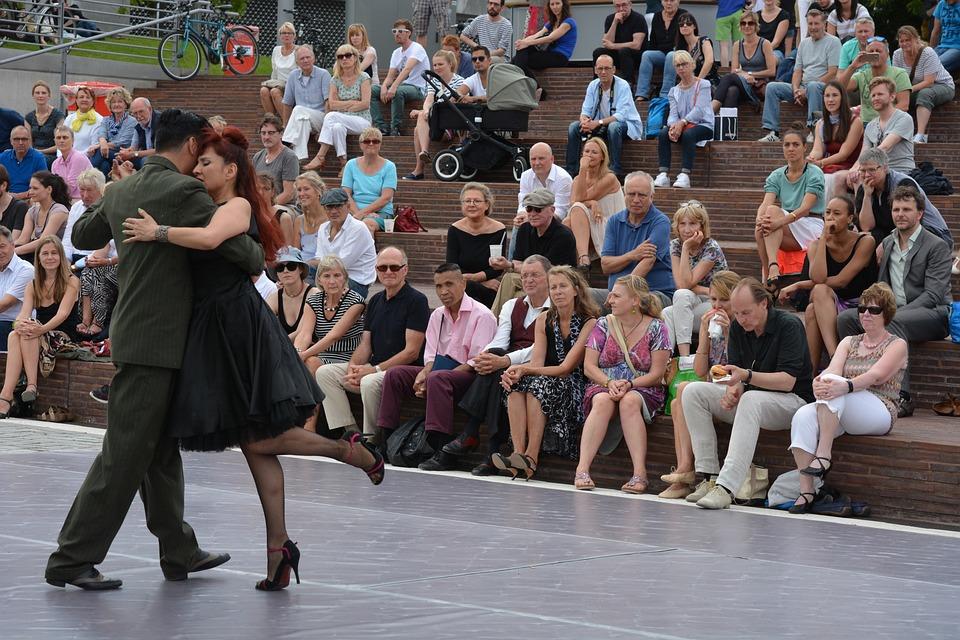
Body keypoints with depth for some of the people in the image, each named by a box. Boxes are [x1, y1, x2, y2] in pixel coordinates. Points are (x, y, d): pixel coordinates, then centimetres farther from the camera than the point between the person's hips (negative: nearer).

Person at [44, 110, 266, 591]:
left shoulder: (121, 191, 10)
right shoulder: (184, 192, -15)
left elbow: (82, 235, 26)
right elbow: (239, 248, -15)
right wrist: (259, 261, 6)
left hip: (134, 331, 9)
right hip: (156, 340, -9)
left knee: (161, 450, 15)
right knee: (125, 453, -4)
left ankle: (179, 551, 25)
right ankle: (71, 560, 0)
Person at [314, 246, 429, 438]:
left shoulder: (416, 300, -8)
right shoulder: (375, 301, 16)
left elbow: (412, 352, -14)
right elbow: (365, 344, 14)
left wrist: (375, 369, -18)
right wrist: (353, 366, -7)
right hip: (375, 368, 8)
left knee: (370, 382, -36)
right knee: (325, 373, -6)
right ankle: (351, 432, -13)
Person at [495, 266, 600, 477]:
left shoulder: (589, 323, -7)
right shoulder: (544, 320, 11)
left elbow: (566, 368, -13)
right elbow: (537, 363, 1)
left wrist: (524, 369, -20)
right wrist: (518, 371, -23)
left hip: (574, 389, -5)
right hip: (547, 383, 5)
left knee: (540, 385, -33)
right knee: (517, 384, -25)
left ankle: (531, 457, -36)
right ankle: (518, 453, -38)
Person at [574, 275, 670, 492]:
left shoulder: (656, 328, 1)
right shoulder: (603, 325, 8)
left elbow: (657, 373, -4)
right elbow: (589, 367, 3)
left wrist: (629, 384, -19)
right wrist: (610, 383, -15)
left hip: (644, 390, -2)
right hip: (602, 386, 2)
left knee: (629, 401, -37)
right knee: (603, 401, -34)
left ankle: (639, 473, -42)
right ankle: (582, 468, -43)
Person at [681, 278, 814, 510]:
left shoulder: (789, 325, -14)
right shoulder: (738, 327, 5)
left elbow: (787, 381, -21)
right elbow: (736, 374, 5)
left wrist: (746, 376, -32)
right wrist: (733, 390, -19)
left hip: (793, 400, -7)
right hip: (749, 397, 7)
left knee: (751, 400, -39)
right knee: (693, 391, -11)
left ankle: (726, 486, -46)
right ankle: (708, 477, -18)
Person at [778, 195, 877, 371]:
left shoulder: (865, 242, -7)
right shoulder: (817, 244, 3)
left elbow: (841, 281, -14)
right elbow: (818, 278, -17)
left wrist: (798, 285, -11)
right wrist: (824, 238, -14)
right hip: (828, 308, 4)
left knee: (820, 290, -31)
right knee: (813, 307, -32)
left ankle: (835, 356, -39)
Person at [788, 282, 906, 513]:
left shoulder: (897, 345, 6)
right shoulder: (849, 342, 23)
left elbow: (876, 376, -13)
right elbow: (832, 369, 2)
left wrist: (845, 386, -33)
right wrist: (818, 383, -23)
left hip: (880, 413, -5)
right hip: (842, 415, 5)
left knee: (833, 382, -31)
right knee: (803, 415, -28)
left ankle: (824, 454, -35)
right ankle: (806, 493, -34)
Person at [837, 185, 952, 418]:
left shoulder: (937, 246, -5)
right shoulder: (887, 243, 16)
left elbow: (933, 295, -14)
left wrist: (894, 314, -22)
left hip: (933, 314, -6)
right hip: (894, 311, 7)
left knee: (892, 323, -38)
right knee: (845, 318, -15)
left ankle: (902, 396, -39)